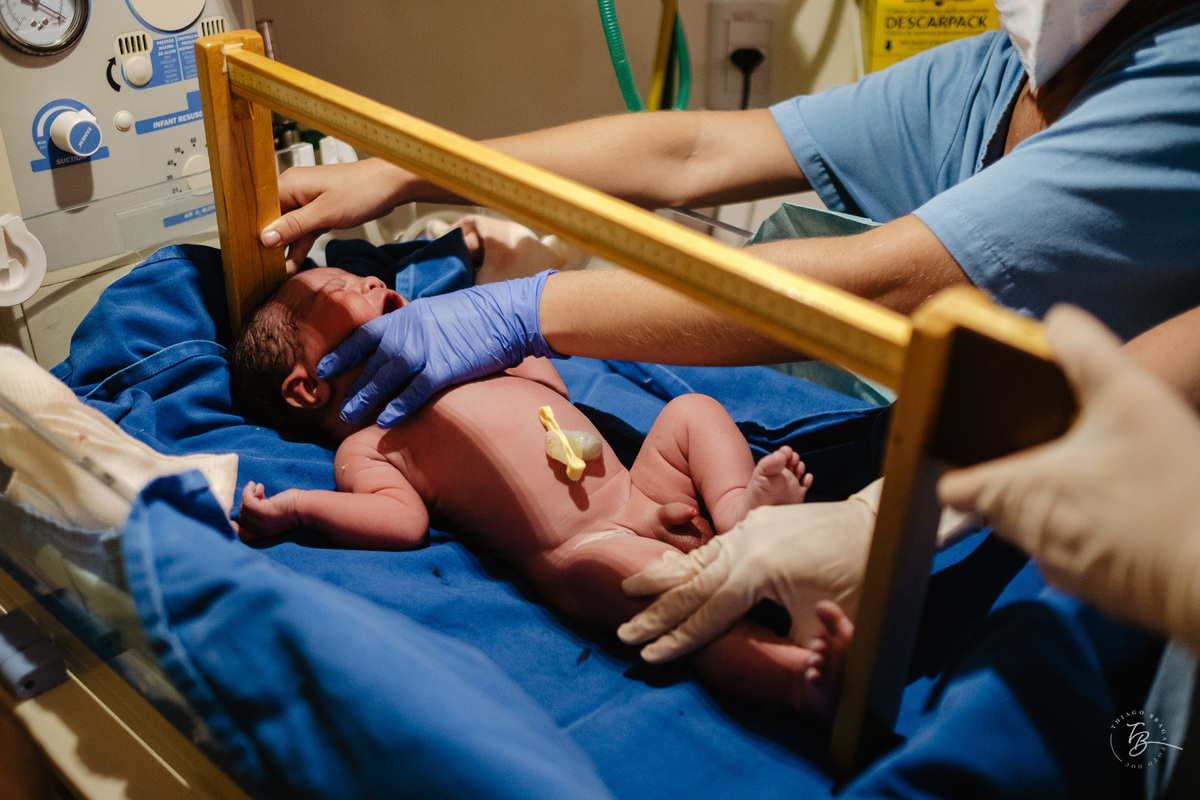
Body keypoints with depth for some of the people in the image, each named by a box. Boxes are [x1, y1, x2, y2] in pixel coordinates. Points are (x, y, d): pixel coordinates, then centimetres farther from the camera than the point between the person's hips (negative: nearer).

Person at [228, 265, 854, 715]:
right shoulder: (362, 447, 5)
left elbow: (552, 386, 37)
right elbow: (405, 522, -12)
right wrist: (294, 505, -21)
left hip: (637, 491, 9)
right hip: (582, 548, -9)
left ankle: (737, 507, -22)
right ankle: (800, 673, -48)